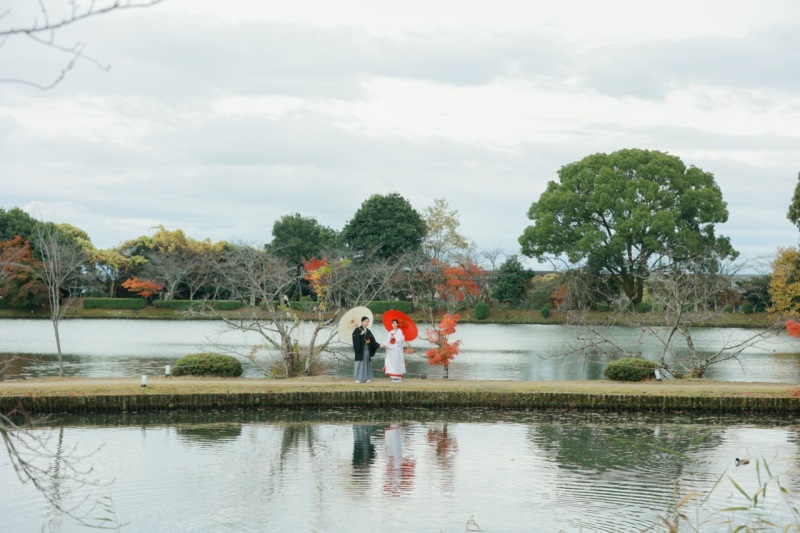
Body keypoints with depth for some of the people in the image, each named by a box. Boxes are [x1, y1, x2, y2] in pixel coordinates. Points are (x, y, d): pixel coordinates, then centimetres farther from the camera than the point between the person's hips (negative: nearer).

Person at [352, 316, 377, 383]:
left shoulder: (368, 331, 15)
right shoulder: (357, 330, -3)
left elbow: (372, 340, 14)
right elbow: (355, 337, -18)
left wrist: (377, 345, 2)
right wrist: (360, 334, -29)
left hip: (367, 349, 6)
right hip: (360, 349, -6)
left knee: (367, 363, 5)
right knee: (360, 363, -6)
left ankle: (366, 378, 10)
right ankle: (358, 378, -3)